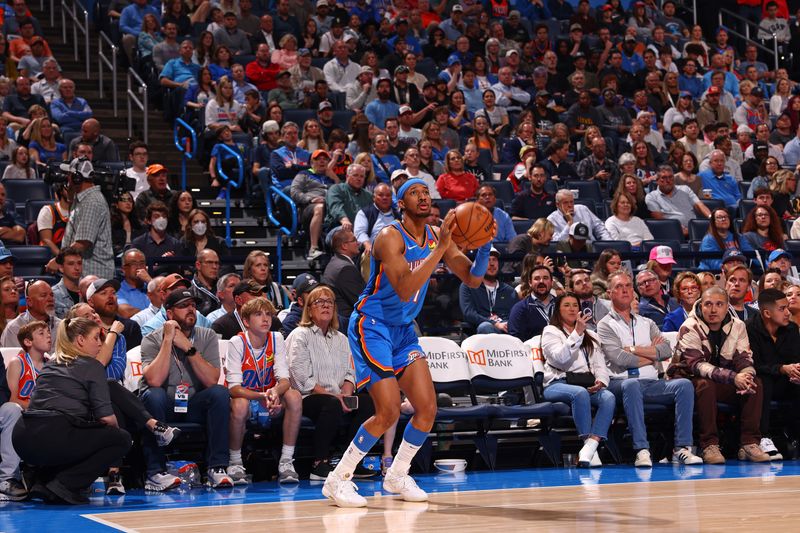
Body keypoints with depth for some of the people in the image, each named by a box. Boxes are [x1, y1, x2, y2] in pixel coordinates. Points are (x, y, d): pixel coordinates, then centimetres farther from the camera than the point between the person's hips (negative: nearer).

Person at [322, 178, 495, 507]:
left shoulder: (436, 237, 2)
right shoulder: (391, 237, -20)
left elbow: (473, 279, 1)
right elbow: (405, 290, -33)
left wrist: (485, 245, -17)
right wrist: (440, 248, -36)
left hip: (403, 330, 8)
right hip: (371, 327, -8)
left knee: (427, 408, 1)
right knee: (388, 412, -16)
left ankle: (397, 476, 21)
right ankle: (338, 479, -3)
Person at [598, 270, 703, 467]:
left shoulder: (647, 323, 24)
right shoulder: (606, 325, 9)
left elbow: (666, 351, 6)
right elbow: (621, 360, -8)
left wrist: (634, 349, -4)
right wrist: (652, 353, 3)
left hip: (651, 384, 5)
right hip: (621, 382, -5)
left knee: (684, 384, -22)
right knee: (631, 384, -40)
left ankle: (682, 448, -28)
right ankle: (641, 450, -43)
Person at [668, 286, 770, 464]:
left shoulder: (737, 326, 1)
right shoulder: (690, 328, -15)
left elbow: (744, 359, -3)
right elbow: (696, 364, -26)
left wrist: (746, 376, -29)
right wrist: (733, 377, -37)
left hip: (724, 382, 5)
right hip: (688, 379, -5)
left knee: (755, 384, -17)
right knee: (705, 385, -37)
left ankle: (749, 444, -20)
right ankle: (709, 446, -33)